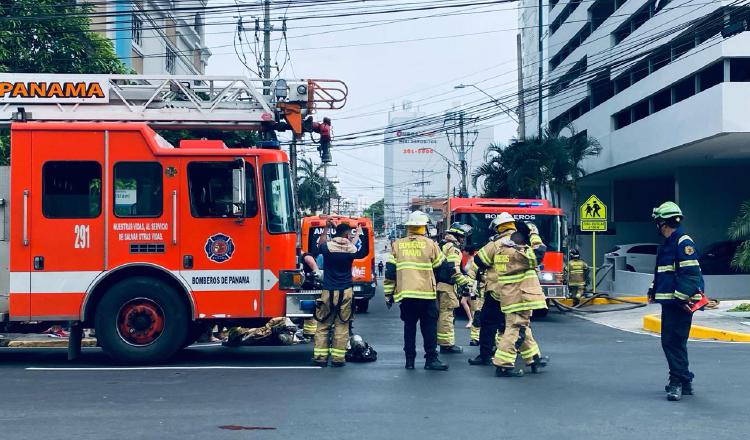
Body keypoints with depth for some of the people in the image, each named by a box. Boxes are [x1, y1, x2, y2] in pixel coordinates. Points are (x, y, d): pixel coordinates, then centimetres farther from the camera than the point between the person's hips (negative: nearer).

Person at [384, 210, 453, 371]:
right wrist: (456, 279, 25)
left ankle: (409, 359, 10)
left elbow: (390, 271, 5)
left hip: (405, 293, 2)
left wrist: (388, 294, 11)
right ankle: (431, 359, 1)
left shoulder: (397, 245, 6)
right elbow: (442, 268, 7)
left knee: (409, 326, 10)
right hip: (427, 293, -2)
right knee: (429, 326, 4)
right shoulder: (430, 244, 0)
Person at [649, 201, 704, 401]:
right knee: (669, 341, 14)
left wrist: (682, 297, -22)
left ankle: (678, 382, -8)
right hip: (669, 301, 11)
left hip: (680, 303, -11)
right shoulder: (667, 244, 18)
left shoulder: (683, 242, -14)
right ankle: (684, 381, 23)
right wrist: (653, 289, 22)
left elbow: (690, 273, -20)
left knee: (674, 341, -11)